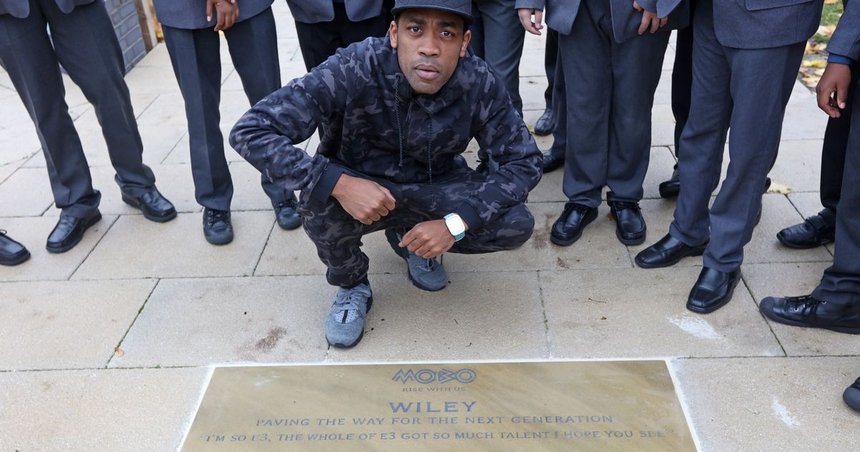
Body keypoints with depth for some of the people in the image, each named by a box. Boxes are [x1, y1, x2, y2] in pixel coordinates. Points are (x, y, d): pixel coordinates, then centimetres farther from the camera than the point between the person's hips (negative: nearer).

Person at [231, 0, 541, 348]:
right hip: (358, 189, -2)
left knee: (517, 225, -20)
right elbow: (249, 132, -29)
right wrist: (338, 183, -42)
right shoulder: (353, 70, -29)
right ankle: (351, 284, 0)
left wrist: (456, 223, -29)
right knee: (320, 195, -34)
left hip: (434, 190, 2)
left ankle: (410, 238, 10)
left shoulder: (480, 85, -23)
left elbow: (524, 162, -14)